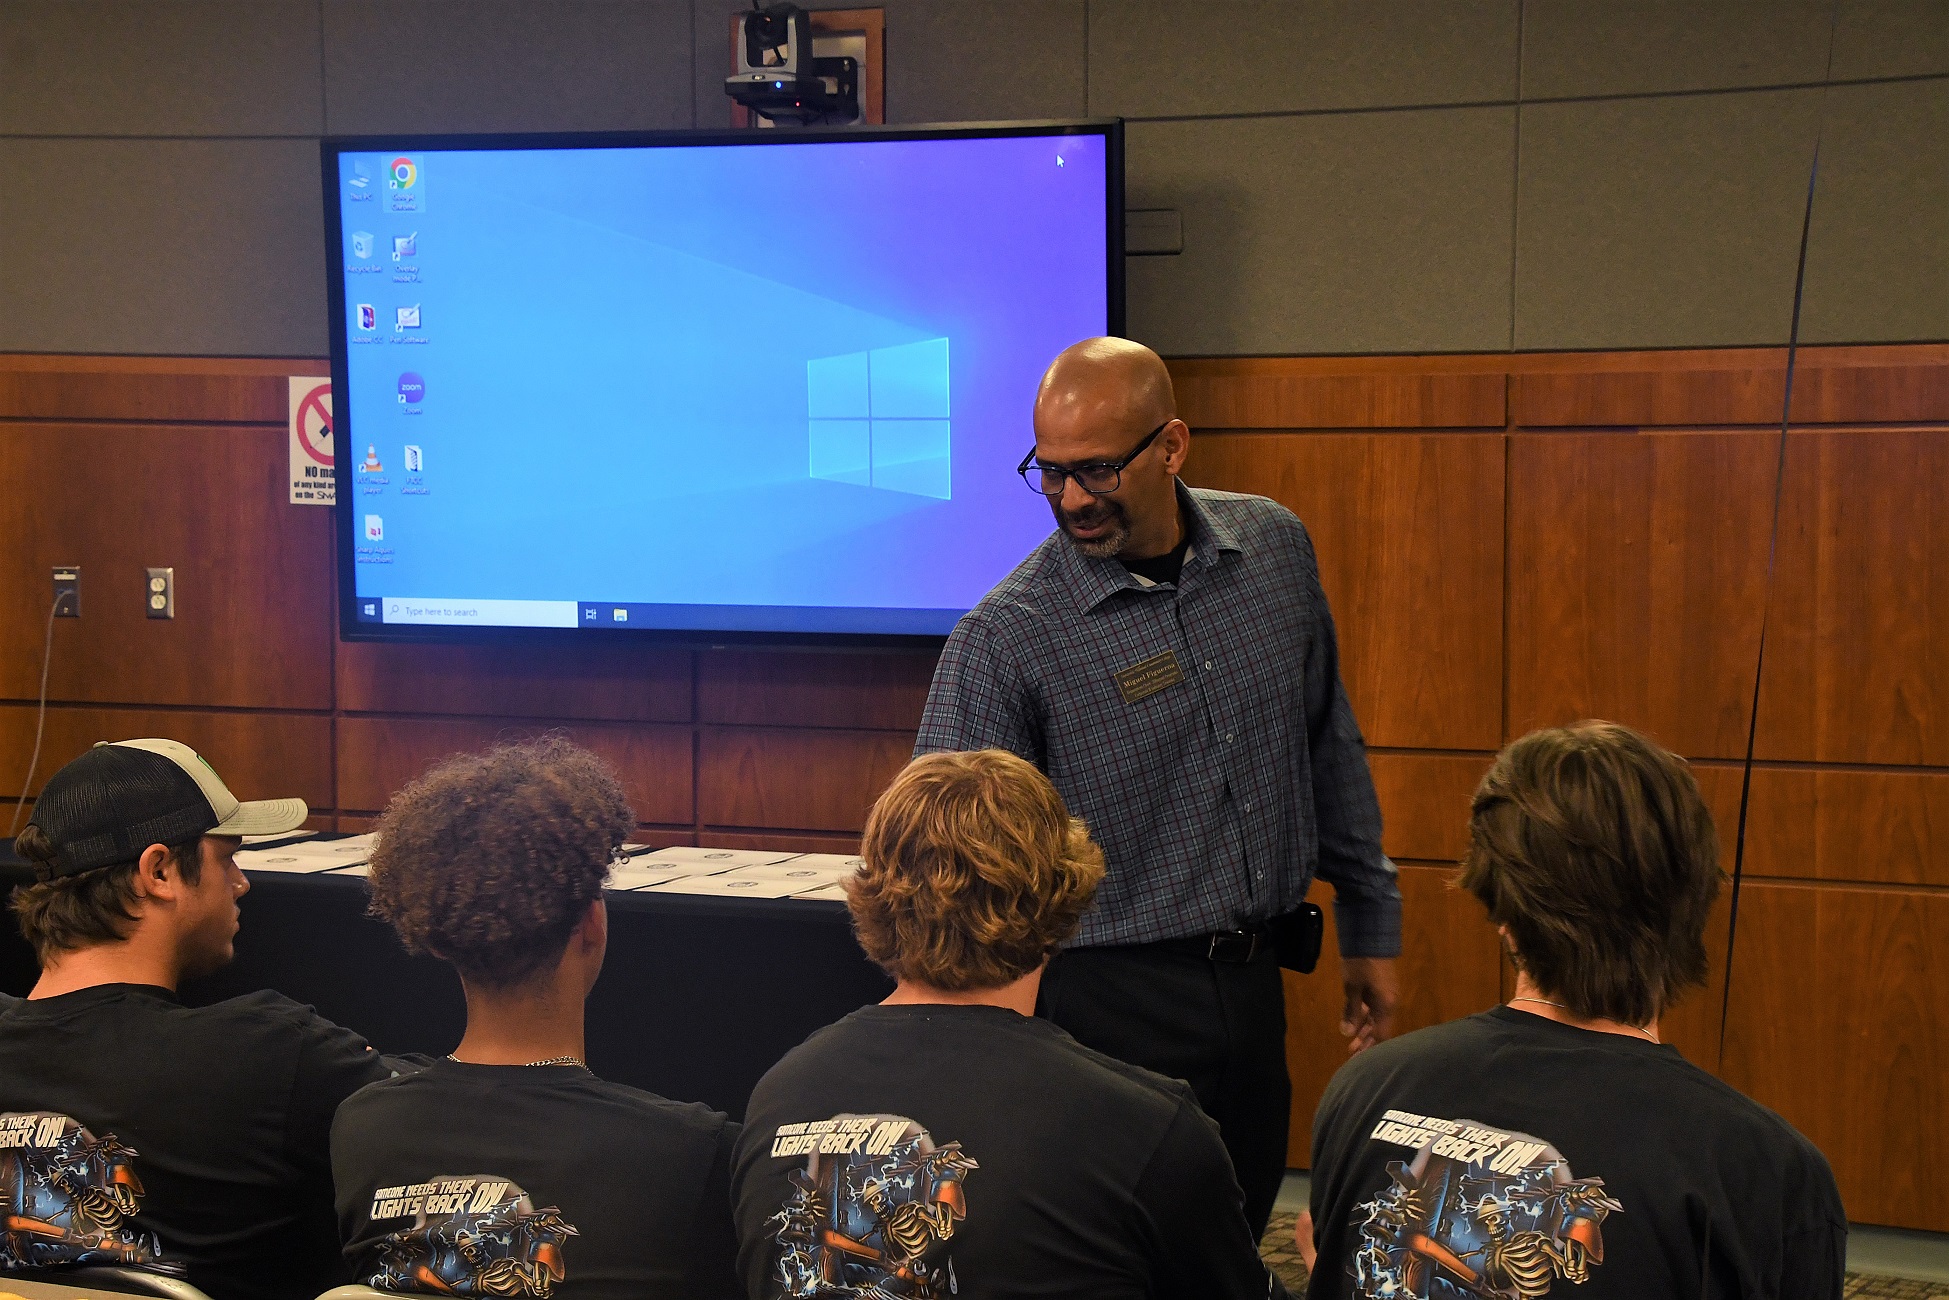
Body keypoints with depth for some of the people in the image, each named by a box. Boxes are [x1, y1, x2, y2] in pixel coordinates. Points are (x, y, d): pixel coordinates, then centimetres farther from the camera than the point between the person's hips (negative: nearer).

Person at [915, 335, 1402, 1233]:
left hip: (1252, 985, 5)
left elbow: (1328, 748, 14)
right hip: (1112, 1004, -5)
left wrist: (1370, 923, 17)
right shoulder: (1005, 638, -14)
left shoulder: (1275, 549, 2)